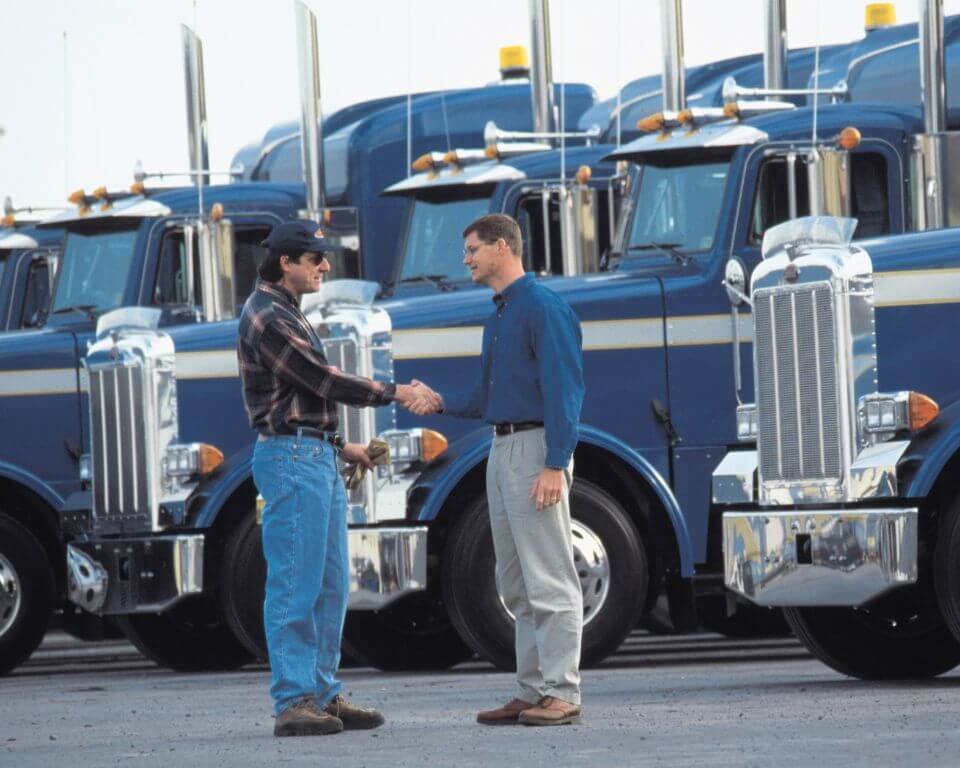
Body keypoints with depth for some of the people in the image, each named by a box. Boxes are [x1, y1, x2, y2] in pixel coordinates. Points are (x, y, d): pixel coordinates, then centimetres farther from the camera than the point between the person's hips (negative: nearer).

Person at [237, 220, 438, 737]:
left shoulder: (288, 315, 20)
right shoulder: (267, 318, -13)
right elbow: (324, 382, -15)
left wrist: (339, 446, 21)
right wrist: (396, 394, -10)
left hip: (318, 458, 11)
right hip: (291, 459, -11)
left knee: (329, 585, 10)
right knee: (295, 587, -10)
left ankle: (322, 695, 13)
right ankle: (293, 703, -11)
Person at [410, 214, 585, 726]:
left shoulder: (544, 308, -11)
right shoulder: (498, 315, 19)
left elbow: (563, 390, -17)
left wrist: (555, 466, -23)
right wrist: (441, 402, 5)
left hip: (537, 447, -10)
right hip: (502, 450, 10)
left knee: (549, 581, -9)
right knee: (517, 585, 11)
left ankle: (561, 694, -9)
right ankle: (532, 692, 15)